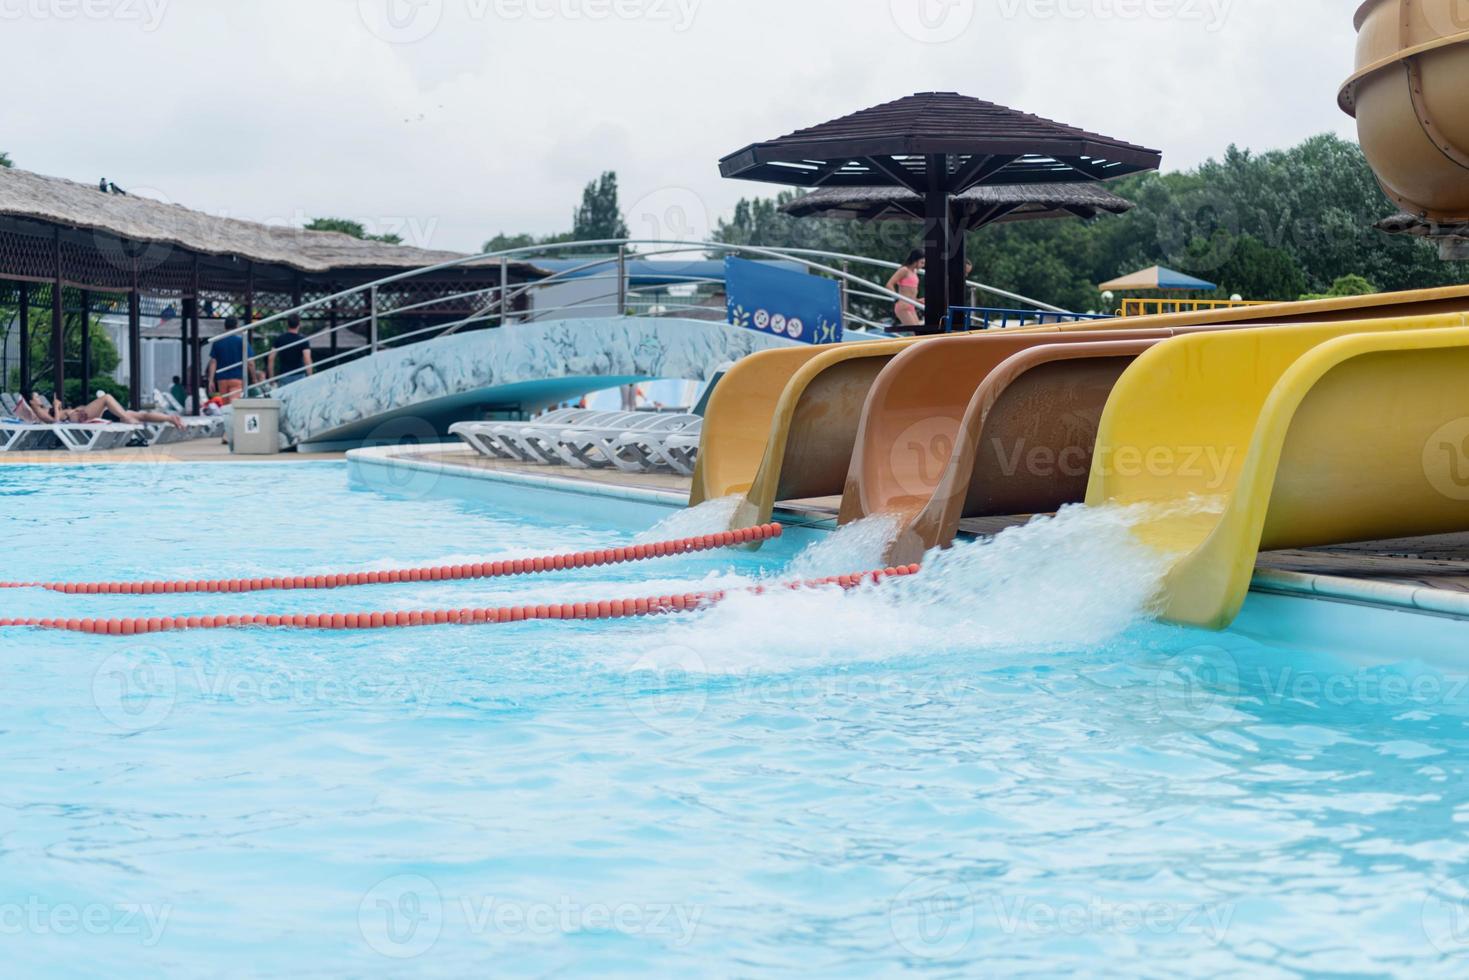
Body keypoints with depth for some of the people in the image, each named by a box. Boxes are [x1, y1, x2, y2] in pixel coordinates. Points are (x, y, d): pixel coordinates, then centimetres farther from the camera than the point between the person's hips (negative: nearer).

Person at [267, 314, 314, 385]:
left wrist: (271, 378, 7)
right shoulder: (303, 341, -6)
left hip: (283, 377, 2)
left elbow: (271, 359, 0)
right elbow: (307, 360, -16)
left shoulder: (279, 339, 3)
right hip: (299, 376, -2)